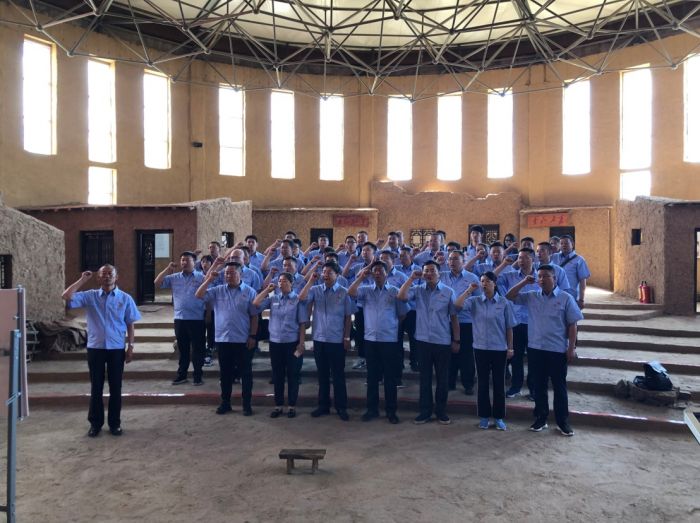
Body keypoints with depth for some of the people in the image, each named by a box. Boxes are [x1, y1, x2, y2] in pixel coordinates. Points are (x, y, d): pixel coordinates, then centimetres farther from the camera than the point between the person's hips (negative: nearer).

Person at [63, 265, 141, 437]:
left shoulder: (125, 298, 1)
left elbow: (130, 324, 3)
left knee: (115, 388, 7)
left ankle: (114, 423, 19)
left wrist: (131, 346, -1)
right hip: (95, 348, 0)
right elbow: (66, 297, -11)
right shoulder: (90, 296, 2)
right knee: (96, 387, 8)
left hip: (117, 348, 0)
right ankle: (95, 423, 21)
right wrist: (82, 280, -6)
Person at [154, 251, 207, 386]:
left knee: (197, 349, 4)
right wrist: (167, 269, -4)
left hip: (197, 319, -3)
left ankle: (197, 376, 14)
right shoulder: (174, 278, 9)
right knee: (182, 349, 14)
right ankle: (181, 375, 24)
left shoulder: (201, 277, -1)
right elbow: (157, 283, 3)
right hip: (180, 319, 3)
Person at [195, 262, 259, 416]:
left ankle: (247, 404, 15)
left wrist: (252, 336, -7)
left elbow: (254, 316, -2)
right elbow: (199, 295, -4)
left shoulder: (249, 292, -2)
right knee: (225, 373, 12)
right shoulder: (217, 290, 5)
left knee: (245, 373, 5)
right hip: (223, 339, 3)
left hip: (243, 340, -2)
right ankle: (225, 402, 24)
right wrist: (209, 279, -10)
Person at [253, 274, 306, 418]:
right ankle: (278, 405, 21)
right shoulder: (273, 298, 6)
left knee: (292, 375, 6)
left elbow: (302, 323, -4)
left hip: (292, 343, -3)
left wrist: (301, 343, -9)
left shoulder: (298, 299, -3)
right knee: (277, 375, 11)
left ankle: (292, 406, 18)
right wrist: (267, 289, 0)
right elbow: (256, 303, -3)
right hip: (275, 342, 3)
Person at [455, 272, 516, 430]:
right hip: (480, 348, 1)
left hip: (499, 349, -1)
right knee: (482, 383, 8)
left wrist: (510, 347, 0)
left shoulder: (504, 302, -2)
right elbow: (457, 304, -16)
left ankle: (498, 417, 20)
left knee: (499, 383, 8)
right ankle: (484, 416, 20)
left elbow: (509, 327, 1)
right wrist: (469, 290, -14)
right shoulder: (475, 301, 0)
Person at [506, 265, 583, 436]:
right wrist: (524, 282, -4)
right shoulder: (531, 296, 5)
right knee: (538, 385, 11)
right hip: (535, 348, 3)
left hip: (558, 350, -3)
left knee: (559, 386, 6)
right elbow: (509, 296, 5)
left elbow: (572, 324, -3)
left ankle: (562, 421, 18)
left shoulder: (565, 298, -4)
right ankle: (541, 418, 23)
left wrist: (571, 348, -7)